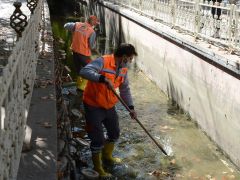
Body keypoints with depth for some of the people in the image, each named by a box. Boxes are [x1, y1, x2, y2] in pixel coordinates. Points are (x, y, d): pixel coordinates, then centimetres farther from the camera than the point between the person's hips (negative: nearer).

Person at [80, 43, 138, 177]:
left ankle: (107, 156, 48)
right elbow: (84, 71, -36)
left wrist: (131, 107, 5)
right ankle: (98, 167, 23)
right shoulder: (103, 62, -22)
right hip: (93, 106, -8)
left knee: (115, 133, 21)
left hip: (109, 106, 8)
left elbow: (125, 89, 12)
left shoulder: (123, 69, 2)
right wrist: (104, 79, -43)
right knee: (98, 139, 0)